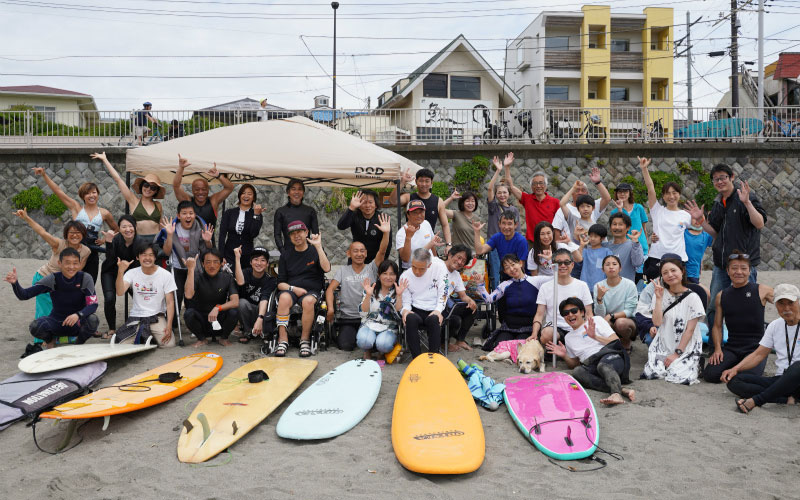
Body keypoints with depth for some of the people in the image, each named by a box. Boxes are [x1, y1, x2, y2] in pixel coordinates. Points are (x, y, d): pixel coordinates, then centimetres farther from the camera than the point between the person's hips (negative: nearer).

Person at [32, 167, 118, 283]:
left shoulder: (104, 213, 8)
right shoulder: (76, 208, 6)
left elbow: (116, 230, 21)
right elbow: (58, 191, 3)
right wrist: (44, 175, -2)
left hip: (92, 253, 1)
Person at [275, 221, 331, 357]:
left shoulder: (315, 251, 10)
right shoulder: (286, 254, 15)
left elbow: (326, 268, -12)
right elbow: (280, 282, 12)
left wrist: (318, 246, -14)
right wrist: (293, 289, -9)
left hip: (311, 291, -1)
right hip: (290, 289, 2)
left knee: (308, 301, -37)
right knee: (284, 298, -34)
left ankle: (305, 340, -23)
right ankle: (283, 340, -32)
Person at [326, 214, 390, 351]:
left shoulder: (371, 268, 7)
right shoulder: (343, 270, 10)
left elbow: (382, 252, -8)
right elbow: (330, 289, 1)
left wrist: (386, 233, -24)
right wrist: (330, 308, -16)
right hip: (347, 319, 0)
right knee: (346, 345, -20)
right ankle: (342, 334, 15)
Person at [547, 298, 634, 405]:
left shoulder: (597, 320, 16)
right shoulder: (568, 338, 28)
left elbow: (616, 342, 6)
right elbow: (574, 364, 30)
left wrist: (595, 337, -6)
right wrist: (564, 356, 10)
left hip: (612, 357, -3)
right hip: (591, 367, 3)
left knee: (603, 365, -37)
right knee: (577, 372, -31)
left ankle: (616, 394, -65)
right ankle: (621, 390, -46)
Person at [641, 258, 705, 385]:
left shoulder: (692, 297, -3)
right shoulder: (661, 294, 5)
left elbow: (689, 330, -7)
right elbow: (657, 322, -7)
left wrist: (677, 353, -12)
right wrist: (659, 298, -13)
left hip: (686, 348, -2)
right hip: (663, 346, 2)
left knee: (677, 376, -24)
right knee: (651, 373, -20)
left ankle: (694, 365, 9)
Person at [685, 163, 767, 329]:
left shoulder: (747, 197, -6)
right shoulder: (718, 203, 13)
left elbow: (760, 224, -19)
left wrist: (747, 202, -29)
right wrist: (701, 220, 6)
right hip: (721, 265, 6)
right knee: (713, 308, 11)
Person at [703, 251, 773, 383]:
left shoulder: (762, 291, -1)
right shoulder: (721, 296, 8)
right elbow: (717, 326, 12)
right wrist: (717, 349, -1)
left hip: (756, 348, -3)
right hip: (731, 347, 3)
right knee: (710, 375, -18)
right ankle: (735, 365, 13)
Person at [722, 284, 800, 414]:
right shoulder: (775, 326, 16)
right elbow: (758, 355, 15)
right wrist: (735, 369, -1)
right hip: (779, 381, 5)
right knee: (733, 381, -15)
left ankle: (755, 401, -36)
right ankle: (787, 399, -27)